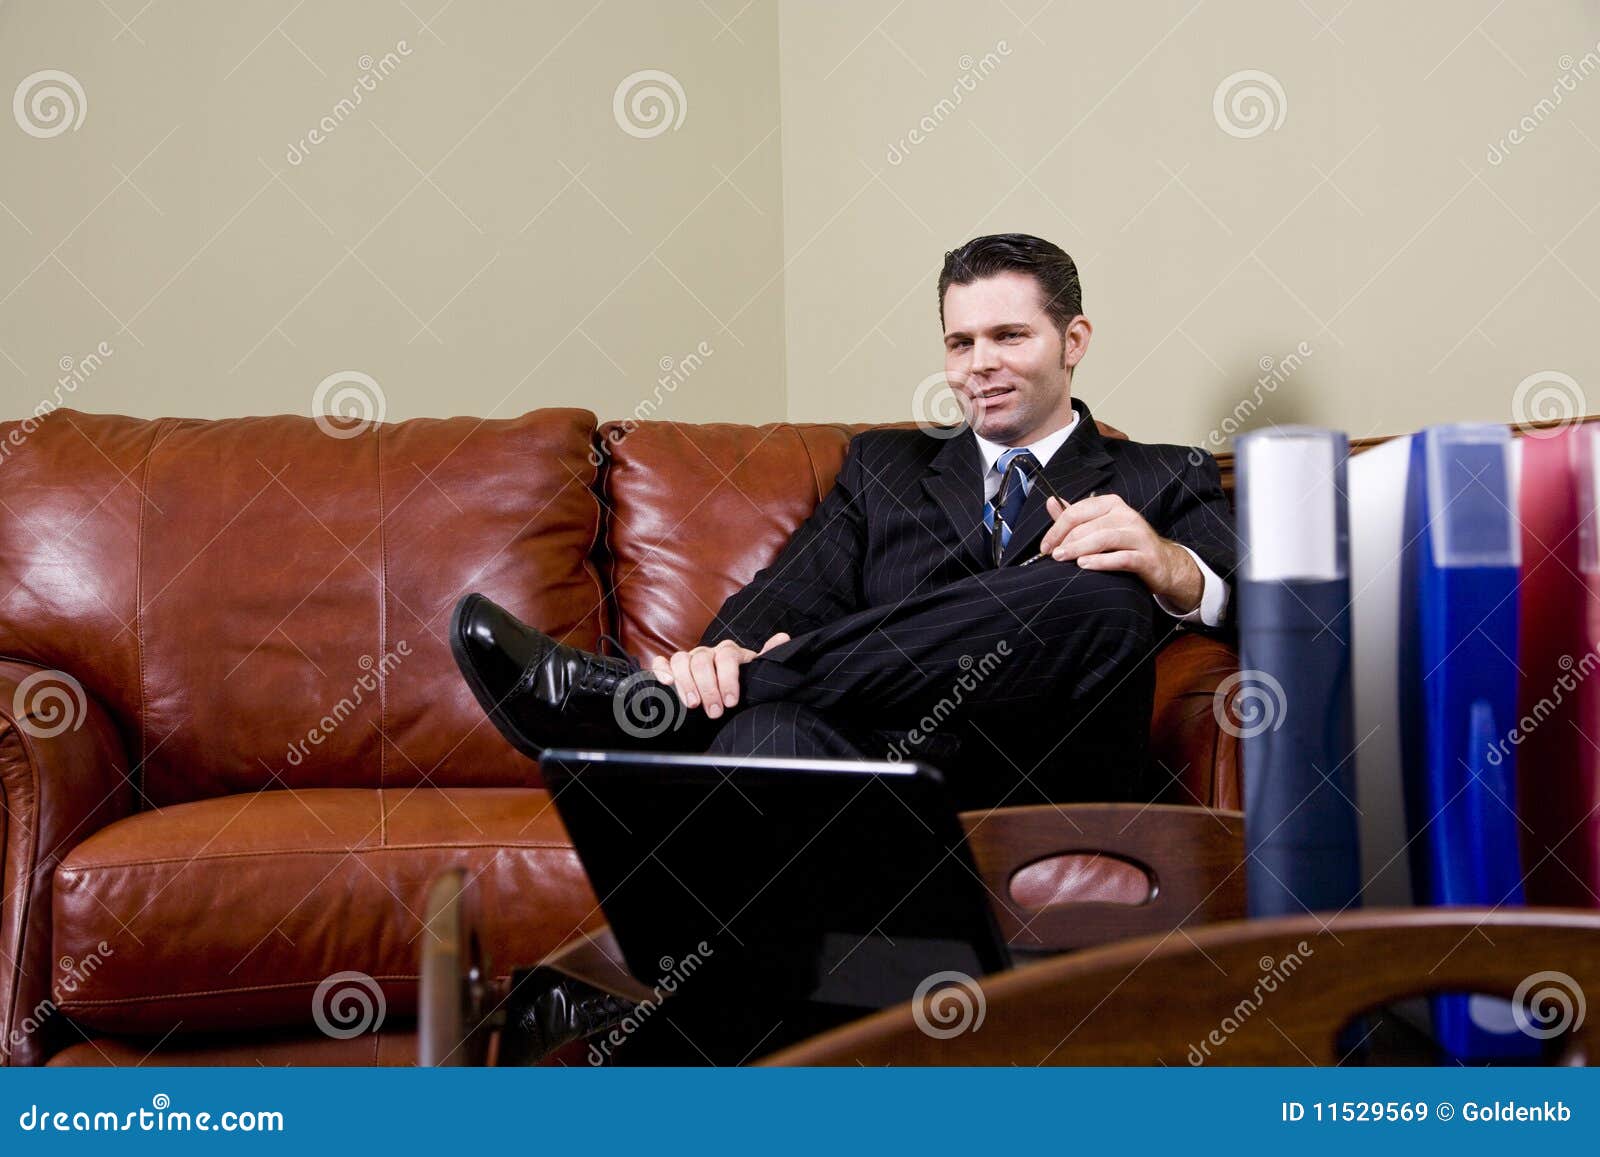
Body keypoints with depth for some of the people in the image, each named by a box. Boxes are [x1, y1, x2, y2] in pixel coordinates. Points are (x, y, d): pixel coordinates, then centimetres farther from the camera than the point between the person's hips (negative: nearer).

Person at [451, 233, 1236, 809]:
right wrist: (725, 656, -14)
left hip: (1053, 795, 0)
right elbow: (795, 594, 11)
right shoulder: (884, 465, 28)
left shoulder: (1164, 483, 21)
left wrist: (1168, 567, -21)